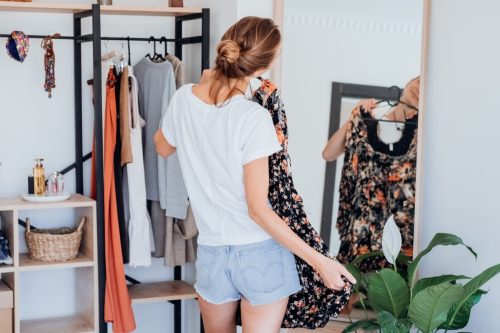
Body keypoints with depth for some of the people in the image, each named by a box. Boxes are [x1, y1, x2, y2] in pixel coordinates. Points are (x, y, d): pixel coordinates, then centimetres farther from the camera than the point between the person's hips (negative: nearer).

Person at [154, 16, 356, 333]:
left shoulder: (184, 98, -5)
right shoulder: (253, 117, -21)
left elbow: (163, 147, 19)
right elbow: (258, 210, -19)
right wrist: (319, 260, -15)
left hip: (213, 253, 5)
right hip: (262, 252, -5)